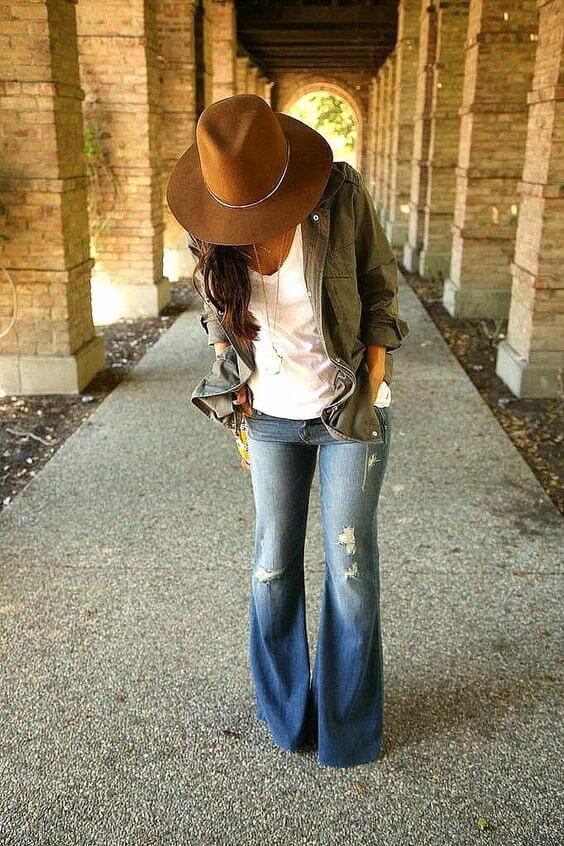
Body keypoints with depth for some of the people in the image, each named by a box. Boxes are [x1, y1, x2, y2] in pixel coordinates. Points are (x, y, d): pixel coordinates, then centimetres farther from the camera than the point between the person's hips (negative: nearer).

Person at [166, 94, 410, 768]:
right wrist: (231, 366, -4)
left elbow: (380, 287, -5)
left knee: (351, 568, 4)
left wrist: (372, 386, -10)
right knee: (273, 564, 10)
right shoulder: (208, 229, -11)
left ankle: (346, 726, 28)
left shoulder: (341, 196, -18)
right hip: (272, 416, 2)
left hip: (348, 414, -2)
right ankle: (285, 711, 34)